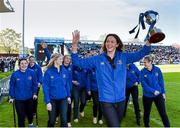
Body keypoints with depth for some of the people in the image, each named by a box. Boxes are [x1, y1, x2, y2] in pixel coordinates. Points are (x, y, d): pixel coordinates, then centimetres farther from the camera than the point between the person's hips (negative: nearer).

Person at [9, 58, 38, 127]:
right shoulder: (15, 74, -14)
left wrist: (34, 93, -3)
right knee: (21, 116, 2)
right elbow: (12, 86, -5)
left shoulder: (32, 72, -13)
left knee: (30, 113, 21)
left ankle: (30, 123, 51)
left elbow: (35, 84, -1)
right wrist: (12, 97, -3)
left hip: (29, 98, 2)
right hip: (19, 99, -2)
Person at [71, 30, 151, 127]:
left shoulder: (123, 57, 2)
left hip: (120, 99, 3)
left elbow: (142, 53, 2)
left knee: (116, 124, 21)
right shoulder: (97, 59, -2)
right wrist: (75, 44, -16)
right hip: (106, 101, -3)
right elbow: (77, 62, -3)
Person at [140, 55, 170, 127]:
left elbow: (161, 81, 2)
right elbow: (144, 84, -14)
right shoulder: (142, 72, -11)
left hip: (158, 95, 0)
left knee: (163, 113, 3)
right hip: (147, 96, 0)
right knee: (146, 113, 15)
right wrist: (153, 91, -21)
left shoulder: (157, 69, -6)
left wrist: (163, 92, 2)